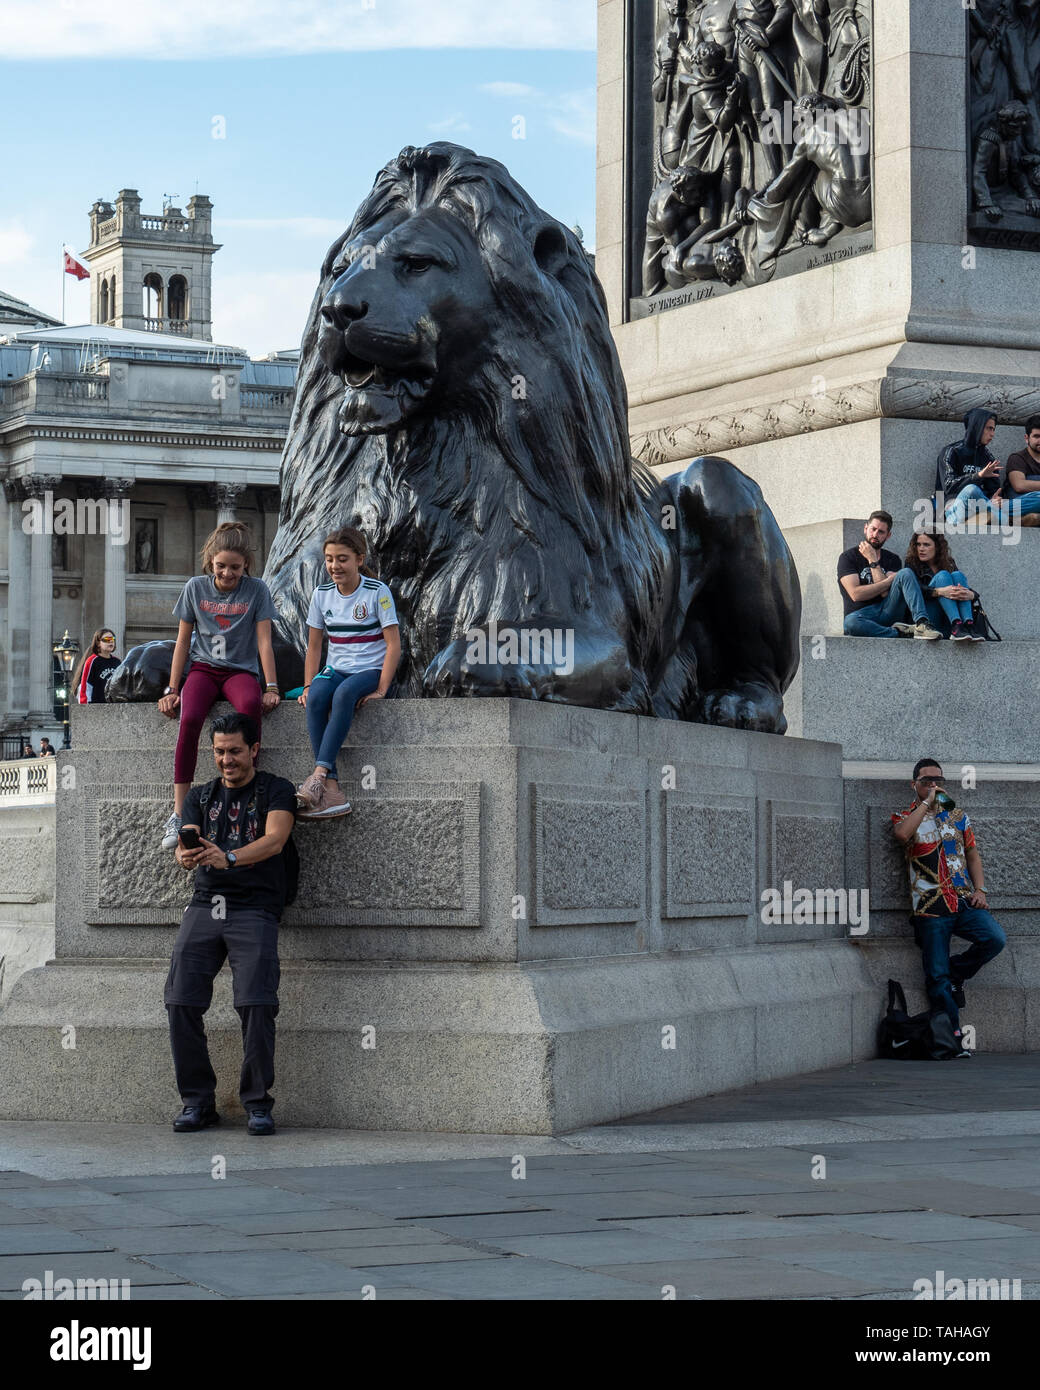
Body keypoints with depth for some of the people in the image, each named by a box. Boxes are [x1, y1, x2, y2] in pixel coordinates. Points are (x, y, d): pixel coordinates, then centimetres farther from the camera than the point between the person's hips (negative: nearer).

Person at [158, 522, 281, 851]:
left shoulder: (256, 590, 1)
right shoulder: (196, 588, 4)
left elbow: (264, 641, -1)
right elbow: (183, 641, 8)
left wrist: (271, 687, -10)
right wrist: (171, 689, 3)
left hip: (240, 670, -1)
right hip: (203, 668, 1)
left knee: (251, 704, -39)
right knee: (190, 718, -33)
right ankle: (178, 814, -34)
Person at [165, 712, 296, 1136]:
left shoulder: (276, 791, 7)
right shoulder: (200, 796, 20)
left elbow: (274, 840, -10)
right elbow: (186, 842, 4)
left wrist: (229, 857, -29)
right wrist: (185, 855, -22)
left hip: (255, 907, -4)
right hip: (205, 905, 4)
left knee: (256, 1003, -19)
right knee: (181, 1001, -11)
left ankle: (257, 1102, -7)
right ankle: (198, 1101, 0)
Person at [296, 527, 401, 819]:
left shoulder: (377, 592, -5)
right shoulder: (322, 595, 8)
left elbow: (393, 644, -8)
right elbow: (314, 645, 13)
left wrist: (381, 689, -17)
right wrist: (308, 686, 0)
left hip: (369, 670, -3)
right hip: (336, 670, 4)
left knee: (344, 694, -38)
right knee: (315, 699, -31)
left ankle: (319, 774, -46)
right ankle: (331, 791, -40)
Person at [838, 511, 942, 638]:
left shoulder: (892, 559, 13)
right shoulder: (848, 556, 3)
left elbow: (885, 592, -6)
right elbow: (855, 594, -12)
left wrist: (873, 561, -5)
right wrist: (890, 580, -8)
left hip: (887, 612, 3)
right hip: (863, 615, -3)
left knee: (906, 573, -18)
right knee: (850, 622, -41)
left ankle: (921, 623, -35)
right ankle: (900, 633, -27)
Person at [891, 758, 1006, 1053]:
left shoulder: (958, 815, 18)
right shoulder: (905, 816, 5)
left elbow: (972, 855, 19)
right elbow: (902, 833, -20)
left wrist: (980, 890, 4)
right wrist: (927, 802, -13)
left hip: (964, 902, 3)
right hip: (930, 907, -3)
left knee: (995, 938, -22)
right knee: (937, 978, -5)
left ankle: (957, 972, 5)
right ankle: (954, 1039, 3)